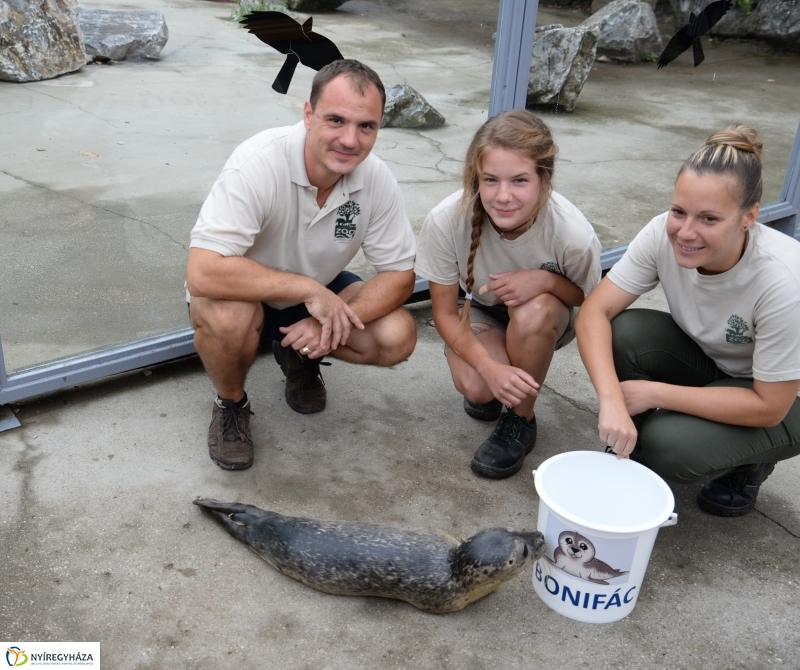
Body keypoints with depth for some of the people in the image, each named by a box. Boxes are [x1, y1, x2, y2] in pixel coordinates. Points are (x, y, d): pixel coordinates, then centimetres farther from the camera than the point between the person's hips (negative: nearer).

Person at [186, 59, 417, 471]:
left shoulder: (377, 181, -19)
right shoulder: (259, 164, -33)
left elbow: (399, 274, -12)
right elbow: (203, 274, -40)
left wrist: (335, 320, -29)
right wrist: (308, 289, -37)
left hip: (315, 293, 4)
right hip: (245, 295, -3)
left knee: (398, 337, -18)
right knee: (226, 315, -38)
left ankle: (301, 357, 12)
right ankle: (230, 404, -3)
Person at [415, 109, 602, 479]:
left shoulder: (573, 234, -33)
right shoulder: (446, 221, -31)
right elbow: (445, 313, -16)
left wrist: (545, 281, -33)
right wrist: (490, 367, -32)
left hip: (546, 322, 0)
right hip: (478, 311, 0)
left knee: (534, 309, -35)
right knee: (476, 386, -29)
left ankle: (520, 421, -9)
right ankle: (489, 390, 10)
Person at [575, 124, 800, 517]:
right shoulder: (665, 234, -24)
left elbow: (768, 406, -26)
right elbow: (595, 311, -24)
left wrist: (653, 392, -27)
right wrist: (611, 401, -40)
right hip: (707, 361, 4)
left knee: (670, 446, -29)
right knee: (622, 333, -25)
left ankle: (748, 464, 5)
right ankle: (636, 447, 0)